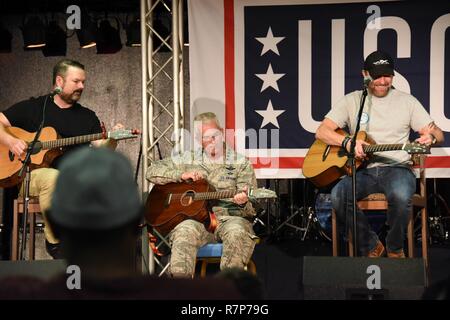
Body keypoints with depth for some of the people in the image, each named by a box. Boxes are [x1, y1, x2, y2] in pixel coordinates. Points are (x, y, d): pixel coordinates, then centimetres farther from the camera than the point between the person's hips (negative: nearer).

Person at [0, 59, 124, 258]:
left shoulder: (88, 117, 17)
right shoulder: (32, 107, 10)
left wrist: (112, 140, -15)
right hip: (30, 175, -2)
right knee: (54, 177, -38)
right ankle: (54, 241, -22)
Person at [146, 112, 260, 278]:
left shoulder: (241, 163, 11)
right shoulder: (188, 159, 17)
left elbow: (252, 209, 7)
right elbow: (152, 172, 13)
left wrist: (243, 203, -20)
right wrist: (182, 175, -3)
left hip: (230, 218, -1)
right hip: (197, 219, 1)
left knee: (237, 232, -36)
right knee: (186, 231, -34)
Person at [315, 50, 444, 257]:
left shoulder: (407, 101, 11)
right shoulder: (351, 101, 12)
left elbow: (438, 135, 10)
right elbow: (321, 132, 4)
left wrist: (431, 137, -16)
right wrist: (347, 142, -16)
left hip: (396, 167, -1)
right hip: (363, 170, 1)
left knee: (401, 195, -37)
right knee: (338, 195, -31)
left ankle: (395, 248, -8)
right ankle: (371, 246, -9)